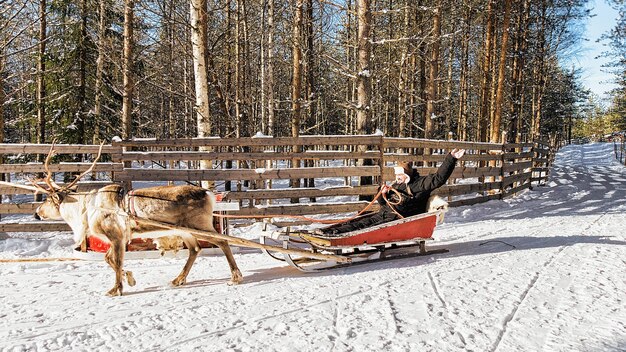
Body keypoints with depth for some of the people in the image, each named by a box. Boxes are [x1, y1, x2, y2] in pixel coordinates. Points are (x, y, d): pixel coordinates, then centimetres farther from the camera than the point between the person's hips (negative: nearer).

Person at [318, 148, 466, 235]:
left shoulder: (420, 183, 2)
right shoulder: (396, 185, 25)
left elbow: (439, 178, -11)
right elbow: (384, 203, 29)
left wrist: (451, 158, -17)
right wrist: (383, 194, 6)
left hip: (397, 219, -8)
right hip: (383, 214, 8)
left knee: (364, 226, -25)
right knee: (358, 221, -13)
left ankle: (334, 233, -39)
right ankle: (327, 231, -23)